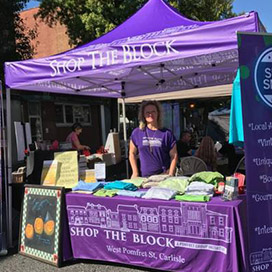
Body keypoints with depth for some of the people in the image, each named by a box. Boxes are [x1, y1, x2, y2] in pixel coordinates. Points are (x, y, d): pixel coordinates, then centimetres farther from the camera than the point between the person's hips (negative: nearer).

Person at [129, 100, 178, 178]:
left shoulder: (166, 133, 1)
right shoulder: (137, 133, 6)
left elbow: (174, 156, 3)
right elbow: (132, 153, 13)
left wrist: (171, 174, -5)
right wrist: (135, 173, 6)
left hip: (164, 175, -1)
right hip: (144, 176, 1)